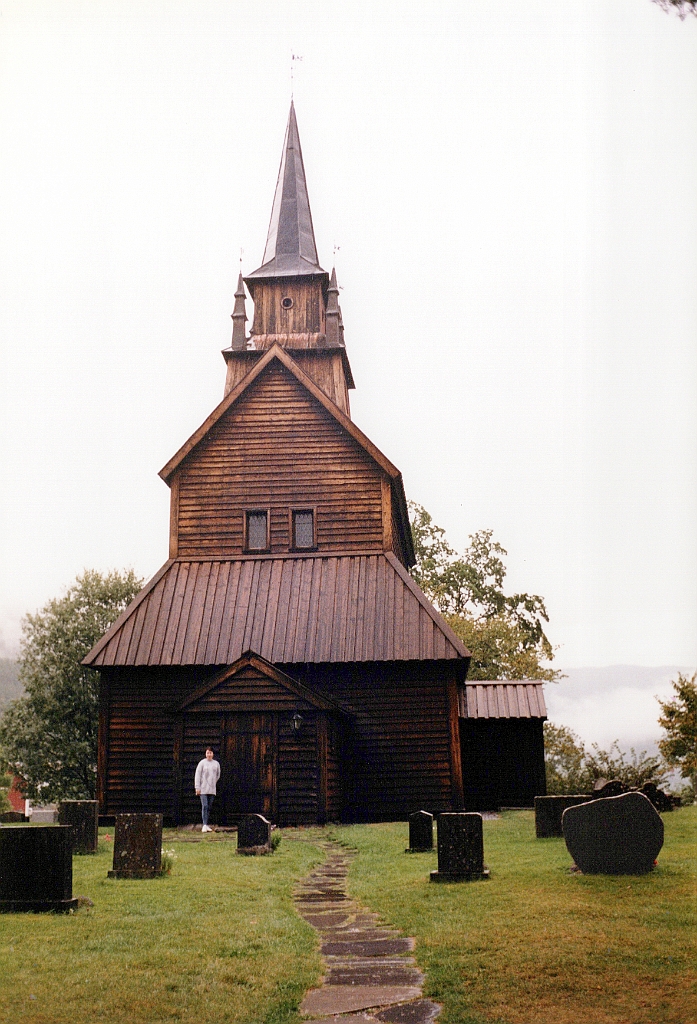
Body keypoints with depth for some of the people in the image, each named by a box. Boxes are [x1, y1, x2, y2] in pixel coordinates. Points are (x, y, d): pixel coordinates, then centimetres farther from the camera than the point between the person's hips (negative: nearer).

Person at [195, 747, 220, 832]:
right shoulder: (202, 763, -2)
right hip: (203, 789, -4)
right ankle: (204, 825, -15)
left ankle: (206, 825, 10)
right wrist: (197, 787, -9)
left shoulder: (216, 764, 10)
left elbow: (218, 775, 24)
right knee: (204, 806, -12)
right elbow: (197, 775, -4)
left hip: (212, 789, 4)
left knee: (209, 807, 4)